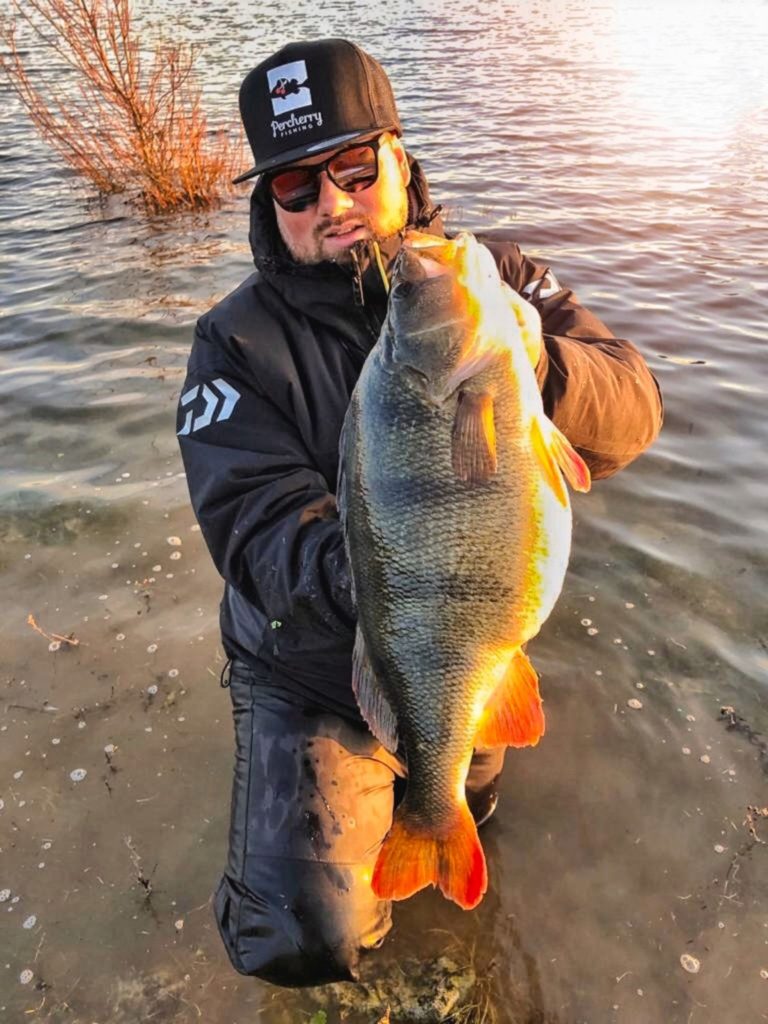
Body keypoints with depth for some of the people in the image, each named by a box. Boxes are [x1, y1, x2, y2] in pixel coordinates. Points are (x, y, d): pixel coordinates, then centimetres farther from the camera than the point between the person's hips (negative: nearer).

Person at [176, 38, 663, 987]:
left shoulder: (493, 281, -8)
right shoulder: (239, 341, -16)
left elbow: (631, 409, -17)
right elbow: (256, 519, -26)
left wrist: (530, 362, -39)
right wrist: (361, 575, -47)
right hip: (312, 674, -3)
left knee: (466, 812, 30)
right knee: (304, 938, -8)